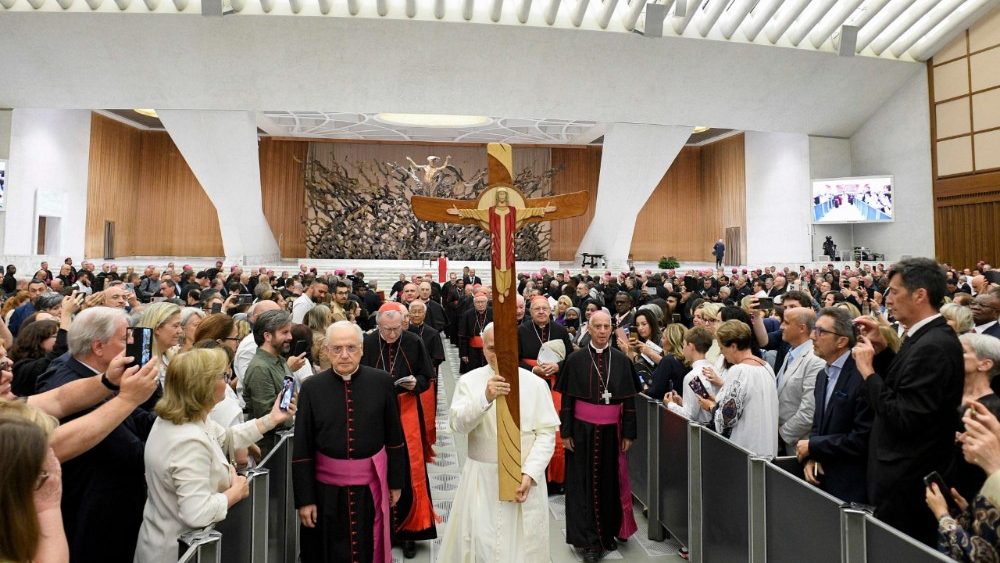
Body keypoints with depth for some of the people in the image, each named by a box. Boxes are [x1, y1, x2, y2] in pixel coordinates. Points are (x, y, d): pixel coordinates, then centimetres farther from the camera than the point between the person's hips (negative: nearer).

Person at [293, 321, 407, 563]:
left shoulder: (382, 382, -8)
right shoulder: (311, 387, -8)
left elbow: (395, 436, 0)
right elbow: (301, 449, -3)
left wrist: (396, 481, 5)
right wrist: (304, 499, -2)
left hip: (371, 486, 0)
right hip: (327, 489, 0)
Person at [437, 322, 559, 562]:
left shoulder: (536, 384, -2)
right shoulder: (469, 381, -2)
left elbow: (546, 433, -4)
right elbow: (457, 423, -15)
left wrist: (530, 473, -15)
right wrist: (485, 398, -31)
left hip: (524, 477, 0)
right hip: (481, 477, 0)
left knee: (523, 543, 10)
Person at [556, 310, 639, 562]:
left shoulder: (621, 360, 0)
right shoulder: (576, 359, -5)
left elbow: (629, 399, 3)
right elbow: (566, 399, -3)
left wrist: (629, 433, 1)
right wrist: (565, 432, -5)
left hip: (611, 431, 2)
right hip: (583, 430, -1)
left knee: (610, 482, 11)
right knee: (585, 484, 4)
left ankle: (608, 532, 31)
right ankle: (589, 540, 15)